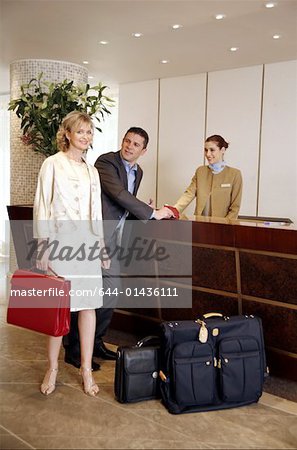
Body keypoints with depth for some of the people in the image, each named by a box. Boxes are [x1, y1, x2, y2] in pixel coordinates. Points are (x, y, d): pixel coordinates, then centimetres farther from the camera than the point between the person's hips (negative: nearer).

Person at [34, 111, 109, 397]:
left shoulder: (92, 171, 16)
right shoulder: (53, 164, 0)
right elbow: (42, 206, -4)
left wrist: (103, 247, 16)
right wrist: (43, 247, -9)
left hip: (88, 243, 5)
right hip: (60, 242, -5)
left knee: (88, 306, 4)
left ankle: (86, 369, 14)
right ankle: (52, 369, 16)